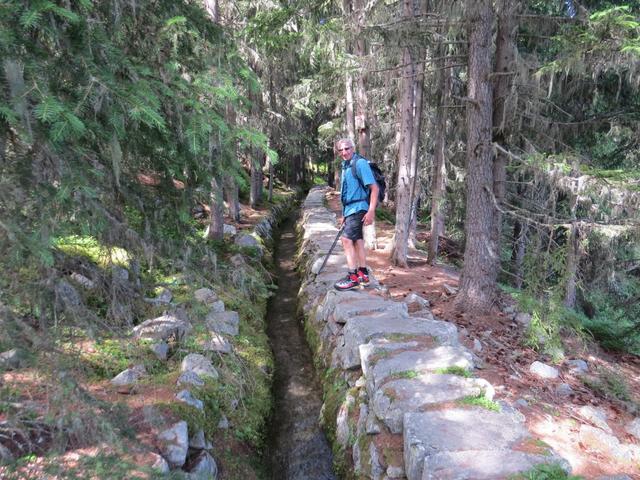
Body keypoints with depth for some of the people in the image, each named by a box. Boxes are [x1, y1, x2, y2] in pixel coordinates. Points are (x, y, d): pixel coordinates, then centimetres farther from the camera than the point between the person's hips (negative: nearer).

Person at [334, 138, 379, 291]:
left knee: (346, 239, -15)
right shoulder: (345, 166, 12)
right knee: (357, 240, 14)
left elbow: (374, 187, -19)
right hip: (350, 209, 10)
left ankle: (353, 277, -10)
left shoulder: (360, 163, -14)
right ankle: (363, 275, 24)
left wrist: (371, 211, -25)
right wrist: (344, 214, 22)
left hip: (358, 208, -10)